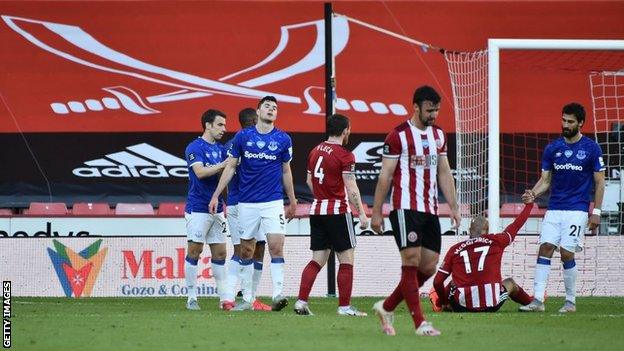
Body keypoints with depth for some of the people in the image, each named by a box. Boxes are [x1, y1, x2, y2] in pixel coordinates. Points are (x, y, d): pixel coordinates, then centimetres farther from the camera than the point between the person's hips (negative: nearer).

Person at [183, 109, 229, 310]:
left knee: (220, 252, 6)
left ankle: (223, 297, 9)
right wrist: (224, 164, -22)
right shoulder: (195, 148, -8)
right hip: (198, 209, -7)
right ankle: (192, 297, 0)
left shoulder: (220, 150, 14)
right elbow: (200, 172, -21)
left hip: (217, 209, 7)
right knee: (194, 251, -4)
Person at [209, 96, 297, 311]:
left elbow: (286, 172, 13)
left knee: (276, 246, -16)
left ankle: (278, 294, -18)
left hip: (273, 202, -1)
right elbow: (230, 167, 6)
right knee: (246, 250, 6)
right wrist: (216, 196, 1)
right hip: (247, 203, 1)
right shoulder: (242, 137, 2)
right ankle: (246, 299, 13)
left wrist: (292, 202, 17)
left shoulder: (283, 139, 3)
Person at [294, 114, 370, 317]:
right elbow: (351, 188, -16)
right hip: (338, 212, -7)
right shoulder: (344, 155, -12)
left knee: (317, 260, 9)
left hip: (317, 210, 7)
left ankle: (301, 301, -1)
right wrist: (362, 214, -13)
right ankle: (344, 306, -1)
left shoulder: (315, 151, 10)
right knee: (346, 260, 1)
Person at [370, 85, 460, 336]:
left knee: (429, 267, 4)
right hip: (405, 208, -7)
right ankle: (419, 323, -10)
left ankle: (386, 307, 19)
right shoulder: (399, 135, -6)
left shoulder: (438, 135, 14)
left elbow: (444, 173, 19)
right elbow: (385, 175, -5)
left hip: (430, 210, 7)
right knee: (411, 261, -10)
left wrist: (453, 207, 13)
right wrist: (376, 212, -6)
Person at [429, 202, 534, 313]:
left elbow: (437, 282, 4)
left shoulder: (454, 250, 6)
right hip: (492, 305, 0)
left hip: (464, 307, 0)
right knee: (510, 283, 33)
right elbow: (517, 224, 19)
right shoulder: (496, 241, 4)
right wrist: (529, 204, 35)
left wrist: (442, 302, 21)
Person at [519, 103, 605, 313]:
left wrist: (596, 212, -4)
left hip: (577, 210, -4)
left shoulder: (591, 149, -1)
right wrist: (533, 194, -9)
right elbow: (545, 180, 11)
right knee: (545, 248, -8)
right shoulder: (552, 149, 9)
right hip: (554, 209, 4)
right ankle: (538, 300, -10)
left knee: (566, 253, -10)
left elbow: (599, 182, 2)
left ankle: (571, 302, 4)